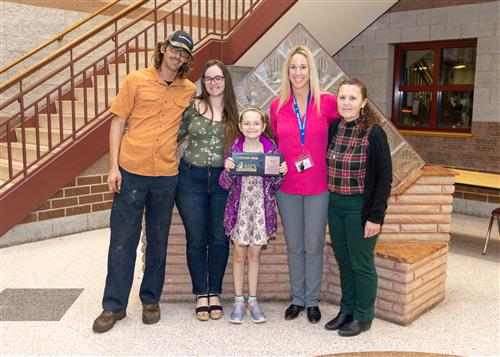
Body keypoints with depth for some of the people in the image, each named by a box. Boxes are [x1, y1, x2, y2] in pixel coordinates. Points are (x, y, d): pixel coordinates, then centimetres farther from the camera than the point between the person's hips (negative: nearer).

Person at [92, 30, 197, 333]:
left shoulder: (189, 91, 7)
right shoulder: (137, 80, 0)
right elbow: (118, 123, 0)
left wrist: (179, 155, 4)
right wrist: (114, 166, -6)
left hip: (166, 175, 2)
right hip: (131, 171, -2)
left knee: (158, 241, 12)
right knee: (123, 241, 5)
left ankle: (151, 300, 27)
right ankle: (114, 306, 17)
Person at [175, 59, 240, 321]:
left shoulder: (235, 112, 4)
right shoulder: (192, 107, 0)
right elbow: (175, 136, 6)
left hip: (223, 181, 1)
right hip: (191, 179, -1)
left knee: (219, 240, 6)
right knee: (196, 240, 5)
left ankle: (215, 294, 22)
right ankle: (201, 295, 19)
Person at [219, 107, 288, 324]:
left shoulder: (271, 149, -1)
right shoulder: (234, 150, -2)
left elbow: (275, 185, 4)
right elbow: (226, 185, -2)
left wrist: (281, 173, -15)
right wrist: (227, 170, -20)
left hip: (261, 208, 1)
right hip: (239, 207, 0)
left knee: (254, 255, 10)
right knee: (239, 255, 8)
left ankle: (252, 300, 22)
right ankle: (238, 301, 20)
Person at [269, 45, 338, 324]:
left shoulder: (328, 102, -7)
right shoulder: (278, 105, 1)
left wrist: (331, 163, -3)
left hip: (318, 186, -2)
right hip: (287, 186, 2)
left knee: (314, 246, 8)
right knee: (294, 246, 14)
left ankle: (312, 301, 25)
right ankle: (297, 299, 29)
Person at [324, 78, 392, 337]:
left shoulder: (374, 133, -13)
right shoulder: (333, 128, 2)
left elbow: (384, 177, -11)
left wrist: (375, 216, -14)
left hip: (360, 207, -5)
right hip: (334, 205, 5)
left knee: (361, 264, 7)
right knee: (343, 261, 16)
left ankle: (362, 317, 23)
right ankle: (346, 310, 32)